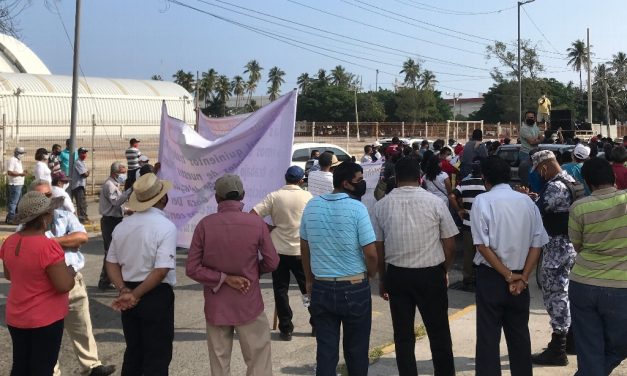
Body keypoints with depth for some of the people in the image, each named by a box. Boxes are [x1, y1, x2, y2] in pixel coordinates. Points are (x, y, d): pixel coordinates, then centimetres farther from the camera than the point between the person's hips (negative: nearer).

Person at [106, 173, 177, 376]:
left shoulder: (122, 226, 5)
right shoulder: (166, 226, -16)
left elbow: (112, 263, 4)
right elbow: (162, 270, -23)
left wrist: (124, 290, -7)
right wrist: (135, 295, -16)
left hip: (129, 296, 6)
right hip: (156, 296, -6)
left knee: (133, 352, 20)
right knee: (157, 357, 6)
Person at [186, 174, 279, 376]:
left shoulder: (205, 224, -10)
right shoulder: (256, 222, -11)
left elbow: (192, 269, -11)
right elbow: (272, 262, -3)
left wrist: (223, 278, -10)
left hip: (216, 305, 1)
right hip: (249, 303, -1)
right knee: (258, 358, 10)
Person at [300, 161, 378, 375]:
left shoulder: (312, 205, 2)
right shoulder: (356, 208, -12)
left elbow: (304, 247, 10)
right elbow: (371, 253, -13)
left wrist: (309, 281, 20)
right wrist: (370, 276, 7)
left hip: (321, 287, 4)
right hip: (354, 288, -3)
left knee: (325, 348, 10)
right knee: (356, 348, 12)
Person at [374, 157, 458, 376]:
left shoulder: (382, 205, -2)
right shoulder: (434, 202, -6)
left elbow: (378, 247, 2)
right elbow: (449, 244, -2)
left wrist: (382, 279, 13)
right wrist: (444, 271, 14)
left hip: (397, 275, 1)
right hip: (431, 274, -1)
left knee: (403, 335, 11)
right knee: (439, 333, 12)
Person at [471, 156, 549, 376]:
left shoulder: (483, 201, -9)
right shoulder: (527, 201, 4)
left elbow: (482, 245, -15)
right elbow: (537, 243, -1)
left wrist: (508, 276, -11)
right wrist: (523, 277, -6)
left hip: (491, 276, -4)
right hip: (519, 278, 4)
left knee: (488, 336, 2)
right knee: (519, 334, 16)